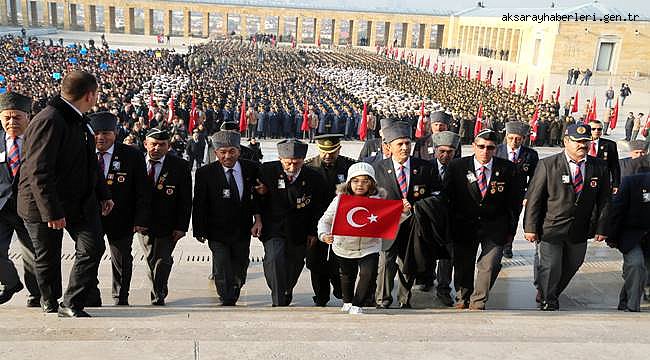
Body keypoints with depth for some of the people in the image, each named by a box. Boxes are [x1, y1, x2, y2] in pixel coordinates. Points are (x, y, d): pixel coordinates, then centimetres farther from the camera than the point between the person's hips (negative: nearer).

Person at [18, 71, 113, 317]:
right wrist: (51, 211, -26)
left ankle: (71, 305, 9)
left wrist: (103, 194, 18)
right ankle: (50, 302, 35)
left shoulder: (78, 120, 7)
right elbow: (38, 172, -25)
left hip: (80, 200, 7)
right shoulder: (48, 121, -22)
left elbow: (90, 162, 18)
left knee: (93, 248, -3)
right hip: (45, 204, -7)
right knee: (48, 258, 11)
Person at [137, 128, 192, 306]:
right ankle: (160, 290, 38)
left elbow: (186, 200, -8)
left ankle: (158, 296, 18)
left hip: (167, 225, -3)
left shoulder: (180, 166, -9)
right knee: (151, 259, 15)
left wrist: (181, 227, -13)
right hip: (143, 223, 3)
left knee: (162, 260, -1)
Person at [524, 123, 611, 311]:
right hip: (551, 228, -4)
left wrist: (601, 228, 3)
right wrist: (530, 227, -10)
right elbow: (534, 198, -8)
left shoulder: (599, 167, 1)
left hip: (580, 231, 4)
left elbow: (604, 200, 6)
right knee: (551, 268, -3)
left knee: (571, 267, 15)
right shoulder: (547, 165, -9)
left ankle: (552, 295, 39)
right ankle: (547, 301, 19)